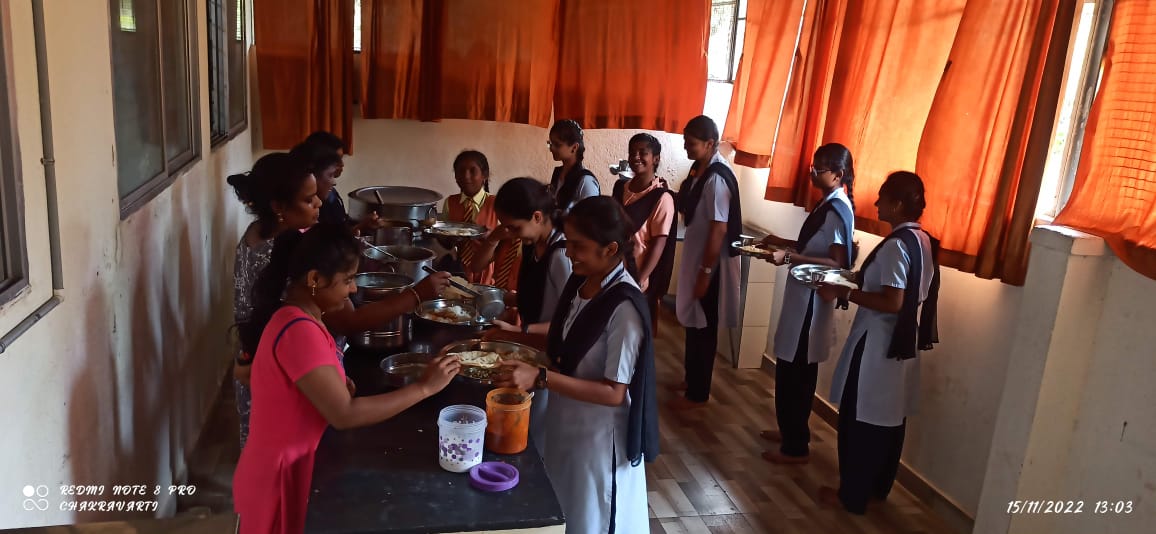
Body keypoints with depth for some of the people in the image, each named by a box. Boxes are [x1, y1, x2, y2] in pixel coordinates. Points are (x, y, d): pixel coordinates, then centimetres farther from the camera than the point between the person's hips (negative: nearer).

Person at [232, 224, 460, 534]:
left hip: (288, 464, 9)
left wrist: (337, 383, -5)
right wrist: (424, 388, -27)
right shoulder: (299, 331, -28)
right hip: (282, 475, -9)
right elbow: (345, 415, -32)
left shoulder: (295, 317, 3)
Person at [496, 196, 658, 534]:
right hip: (568, 424, 8)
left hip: (600, 437, -7)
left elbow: (613, 392, -25)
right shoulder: (580, 282, -3)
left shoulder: (624, 308, -27)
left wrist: (541, 378, -30)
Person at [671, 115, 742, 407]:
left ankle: (698, 393, 17)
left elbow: (719, 229, -23)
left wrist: (706, 272, -21)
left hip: (709, 263, -9)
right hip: (695, 257, 9)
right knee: (692, 322, 20)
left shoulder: (717, 178, -23)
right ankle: (691, 379, 36)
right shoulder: (700, 167, 6)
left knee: (703, 328, 3)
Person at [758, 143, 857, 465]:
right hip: (803, 297, 10)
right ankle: (792, 431, 33)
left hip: (811, 300, -10)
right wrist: (784, 243, 11)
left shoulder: (837, 210, -19)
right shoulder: (830, 205, 12)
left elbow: (838, 263, -24)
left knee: (794, 373, -1)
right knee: (796, 370, 19)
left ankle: (796, 447, 10)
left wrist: (789, 257, -30)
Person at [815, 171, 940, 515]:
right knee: (889, 419, 18)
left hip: (878, 345, -9)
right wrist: (860, 279, 15)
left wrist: (844, 293, -20)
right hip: (902, 345, 9)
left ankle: (852, 495, 14)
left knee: (859, 419, 3)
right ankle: (878, 487, 33)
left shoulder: (896, 245, -21)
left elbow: (892, 302, -26)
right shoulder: (923, 241, 7)